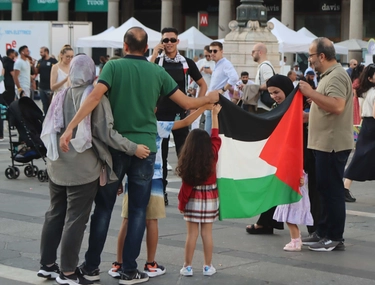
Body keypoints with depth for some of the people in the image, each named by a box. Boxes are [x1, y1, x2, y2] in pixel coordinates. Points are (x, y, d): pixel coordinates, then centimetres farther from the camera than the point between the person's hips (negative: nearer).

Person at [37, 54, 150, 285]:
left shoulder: (61, 96, 8)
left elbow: (48, 129, 12)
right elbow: (106, 132, -15)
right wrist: (133, 148, -9)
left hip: (58, 166, 6)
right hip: (84, 169, -6)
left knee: (55, 214, 16)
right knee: (76, 219, 0)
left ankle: (47, 265, 24)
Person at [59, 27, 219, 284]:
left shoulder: (114, 66, -4)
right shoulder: (158, 72, 2)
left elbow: (95, 97, -19)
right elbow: (188, 103, 5)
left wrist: (70, 127, -23)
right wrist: (210, 98, 25)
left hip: (115, 145, 0)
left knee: (104, 207, 10)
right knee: (138, 210, 7)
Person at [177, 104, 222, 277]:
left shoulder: (187, 160, -12)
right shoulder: (213, 154, -6)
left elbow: (186, 184, -10)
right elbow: (215, 136, 7)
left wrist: (181, 203, -2)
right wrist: (215, 114, 15)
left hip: (193, 199, -2)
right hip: (210, 198, 2)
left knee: (192, 233, 3)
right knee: (207, 233, 6)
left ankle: (187, 267, 7)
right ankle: (208, 267, 11)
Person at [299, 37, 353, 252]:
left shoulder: (336, 76, -16)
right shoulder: (329, 75, 18)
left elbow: (337, 106, -30)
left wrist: (311, 93, -24)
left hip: (333, 144, -11)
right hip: (326, 143, 11)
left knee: (333, 190, -6)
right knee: (326, 189, 14)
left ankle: (335, 238, 0)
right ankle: (324, 232, 21)